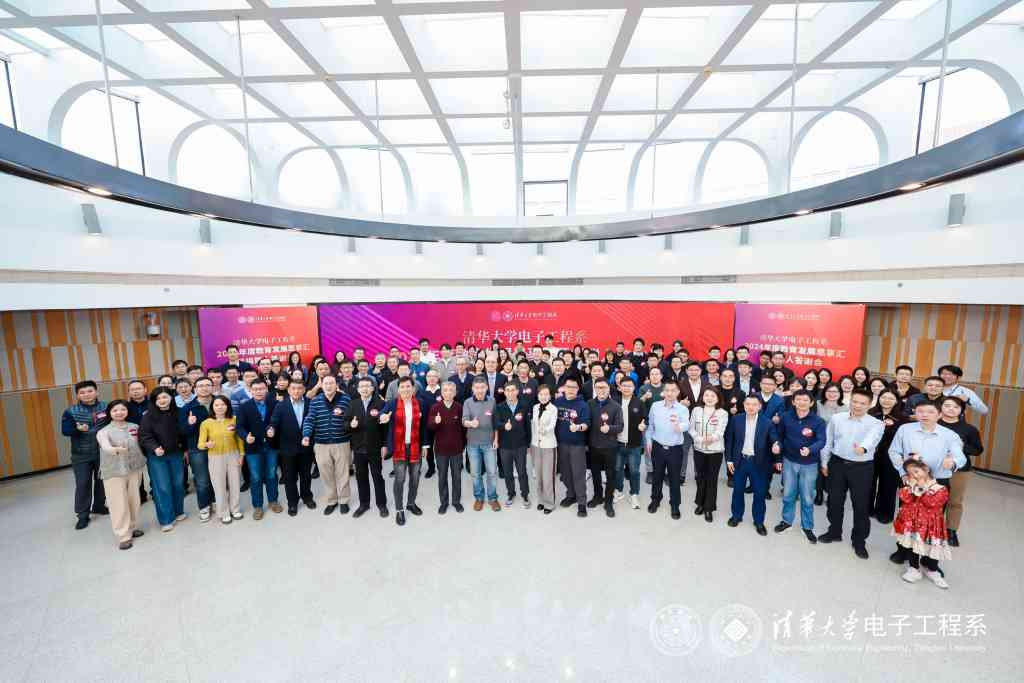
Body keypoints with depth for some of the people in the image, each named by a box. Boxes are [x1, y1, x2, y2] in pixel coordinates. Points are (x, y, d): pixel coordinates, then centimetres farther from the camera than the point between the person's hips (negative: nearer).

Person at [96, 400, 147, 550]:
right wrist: (116, 449, -47)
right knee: (119, 504, -1)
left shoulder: (135, 427, 4)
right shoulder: (104, 431, -8)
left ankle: (132, 527, 30)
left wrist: (142, 461, 7)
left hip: (134, 469, 3)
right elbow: (106, 447, -27)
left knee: (134, 501, 12)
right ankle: (124, 536, 8)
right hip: (114, 472, -3)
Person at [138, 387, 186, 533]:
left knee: (178, 484, 12)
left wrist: (185, 449, 8)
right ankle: (166, 519, 11)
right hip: (157, 457, -3)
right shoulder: (149, 416, -11)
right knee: (162, 487, -1)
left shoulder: (178, 413, -1)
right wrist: (154, 448, -27)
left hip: (176, 454, 3)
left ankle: (178, 512, 29)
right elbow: (144, 435, -13)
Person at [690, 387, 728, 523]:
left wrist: (712, 438, -38)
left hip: (715, 450, -2)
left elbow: (720, 431, -18)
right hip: (699, 449, 2)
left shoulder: (722, 413, -7)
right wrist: (700, 439, -18)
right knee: (700, 477, 14)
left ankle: (709, 508, 21)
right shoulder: (696, 410, -1)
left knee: (712, 479, 6)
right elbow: (691, 429, -1)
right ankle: (700, 503, 33)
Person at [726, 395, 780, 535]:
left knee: (759, 493, 10)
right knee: (738, 491, 14)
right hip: (740, 461, 1)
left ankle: (759, 521, 29)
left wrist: (777, 459, -10)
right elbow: (729, 439, 0)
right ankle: (736, 516, 32)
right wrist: (729, 459, -1)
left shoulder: (767, 422, -8)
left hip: (758, 463, -1)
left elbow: (774, 442, -2)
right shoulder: (736, 419, -6)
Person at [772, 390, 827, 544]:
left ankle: (807, 526, 29)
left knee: (807, 497, 11)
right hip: (789, 461, 2)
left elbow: (821, 441, -20)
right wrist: (778, 445, -16)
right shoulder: (785, 417, -6)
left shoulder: (818, 421, -13)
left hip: (809, 464, -2)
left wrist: (810, 450, -39)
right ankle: (787, 520, 33)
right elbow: (779, 435, 3)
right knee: (788, 494, 15)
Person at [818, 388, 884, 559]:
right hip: (838, 464, 2)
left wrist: (863, 447, -51)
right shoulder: (836, 418, 0)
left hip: (862, 468, -2)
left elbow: (871, 438, -30)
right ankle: (834, 532, 33)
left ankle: (859, 541, 27)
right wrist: (825, 462, 9)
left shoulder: (876, 424, -7)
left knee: (861, 505, 8)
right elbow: (828, 442, 7)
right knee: (834, 501, 13)